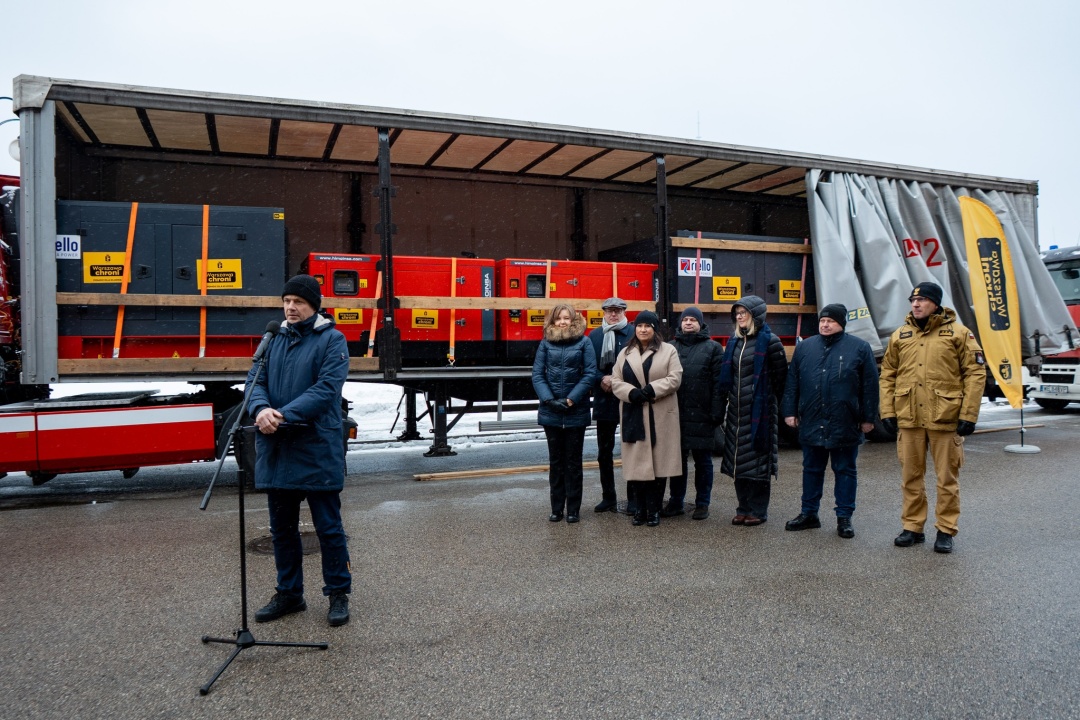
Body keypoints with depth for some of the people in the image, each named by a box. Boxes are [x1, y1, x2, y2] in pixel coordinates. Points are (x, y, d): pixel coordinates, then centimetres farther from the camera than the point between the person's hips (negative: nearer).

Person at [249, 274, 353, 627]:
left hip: (317, 450, -5)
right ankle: (289, 593, 31)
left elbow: (327, 389, -15)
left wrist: (284, 415, -23)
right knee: (282, 527, 15)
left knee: (328, 527, 3)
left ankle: (338, 594, 19)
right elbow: (256, 380, 5)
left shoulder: (332, 340, -5)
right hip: (276, 450, 6)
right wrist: (261, 409, -17)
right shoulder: (273, 339, 12)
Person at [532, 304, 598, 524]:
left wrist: (571, 400, -12)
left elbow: (590, 374, -7)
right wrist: (549, 400, -13)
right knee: (555, 461, 11)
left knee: (573, 461, 6)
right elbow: (537, 374, 0)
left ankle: (573, 509, 15)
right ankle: (556, 508, 19)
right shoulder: (546, 343, 4)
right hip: (551, 412, 2)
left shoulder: (584, 342, -1)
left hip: (576, 412, -2)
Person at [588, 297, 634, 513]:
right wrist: (602, 379, -11)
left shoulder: (634, 334, -5)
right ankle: (608, 498, 23)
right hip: (604, 402, 4)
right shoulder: (594, 336, 8)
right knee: (604, 453, 11)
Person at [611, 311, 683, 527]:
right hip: (633, 415, 2)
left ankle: (653, 509, 9)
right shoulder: (625, 353, 13)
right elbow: (616, 381, 7)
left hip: (660, 416, -2)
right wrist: (632, 393, -12)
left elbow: (675, 379, -5)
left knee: (658, 461, 0)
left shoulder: (669, 351, 5)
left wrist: (652, 390, -17)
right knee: (636, 462, 2)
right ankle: (639, 509, 11)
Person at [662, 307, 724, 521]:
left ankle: (702, 503, 17)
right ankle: (675, 502, 20)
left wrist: (716, 412, -13)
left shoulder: (712, 348, 1)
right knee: (677, 459, 11)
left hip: (701, 415, -3)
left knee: (702, 459, 7)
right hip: (676, 413, 3)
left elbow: (718, 383, -5)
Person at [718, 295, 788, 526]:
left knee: (757, 460, 0)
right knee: (737, 460, 9)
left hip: (759, 410, -6)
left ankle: (758, 510, 11)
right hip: (736, 410, 6)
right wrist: (724, 402, 7)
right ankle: (744, 508, 20)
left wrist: (770, 401, 0)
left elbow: (780, 376, -6)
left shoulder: (769, 342, -7)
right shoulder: (734, 341, 12)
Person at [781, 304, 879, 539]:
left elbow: (870, 385, -2)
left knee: (845, 471, 7)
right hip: (811, 423, 3)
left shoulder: (859, 347, 0)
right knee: (812, 469, 12)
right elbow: (792, 382, 9)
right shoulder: (805, 347, 9)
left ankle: (844, 517, 17)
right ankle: (809, 514, 23)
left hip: (845, 424, -3)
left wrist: (869, 418, -4)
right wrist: (790, 411, 4)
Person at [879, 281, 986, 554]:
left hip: (945, 419, -3)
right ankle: (913, 527, 22)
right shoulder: (900, 335, 8)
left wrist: (969, 415, -9)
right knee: (911, 476, 11)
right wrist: (887, 411, 3)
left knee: (947, 478, 6)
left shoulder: (958, 333, -1)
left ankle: (946, 531, 18)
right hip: (908, 418, 3)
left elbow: (976, 373, -4)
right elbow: (887, 376, 10)